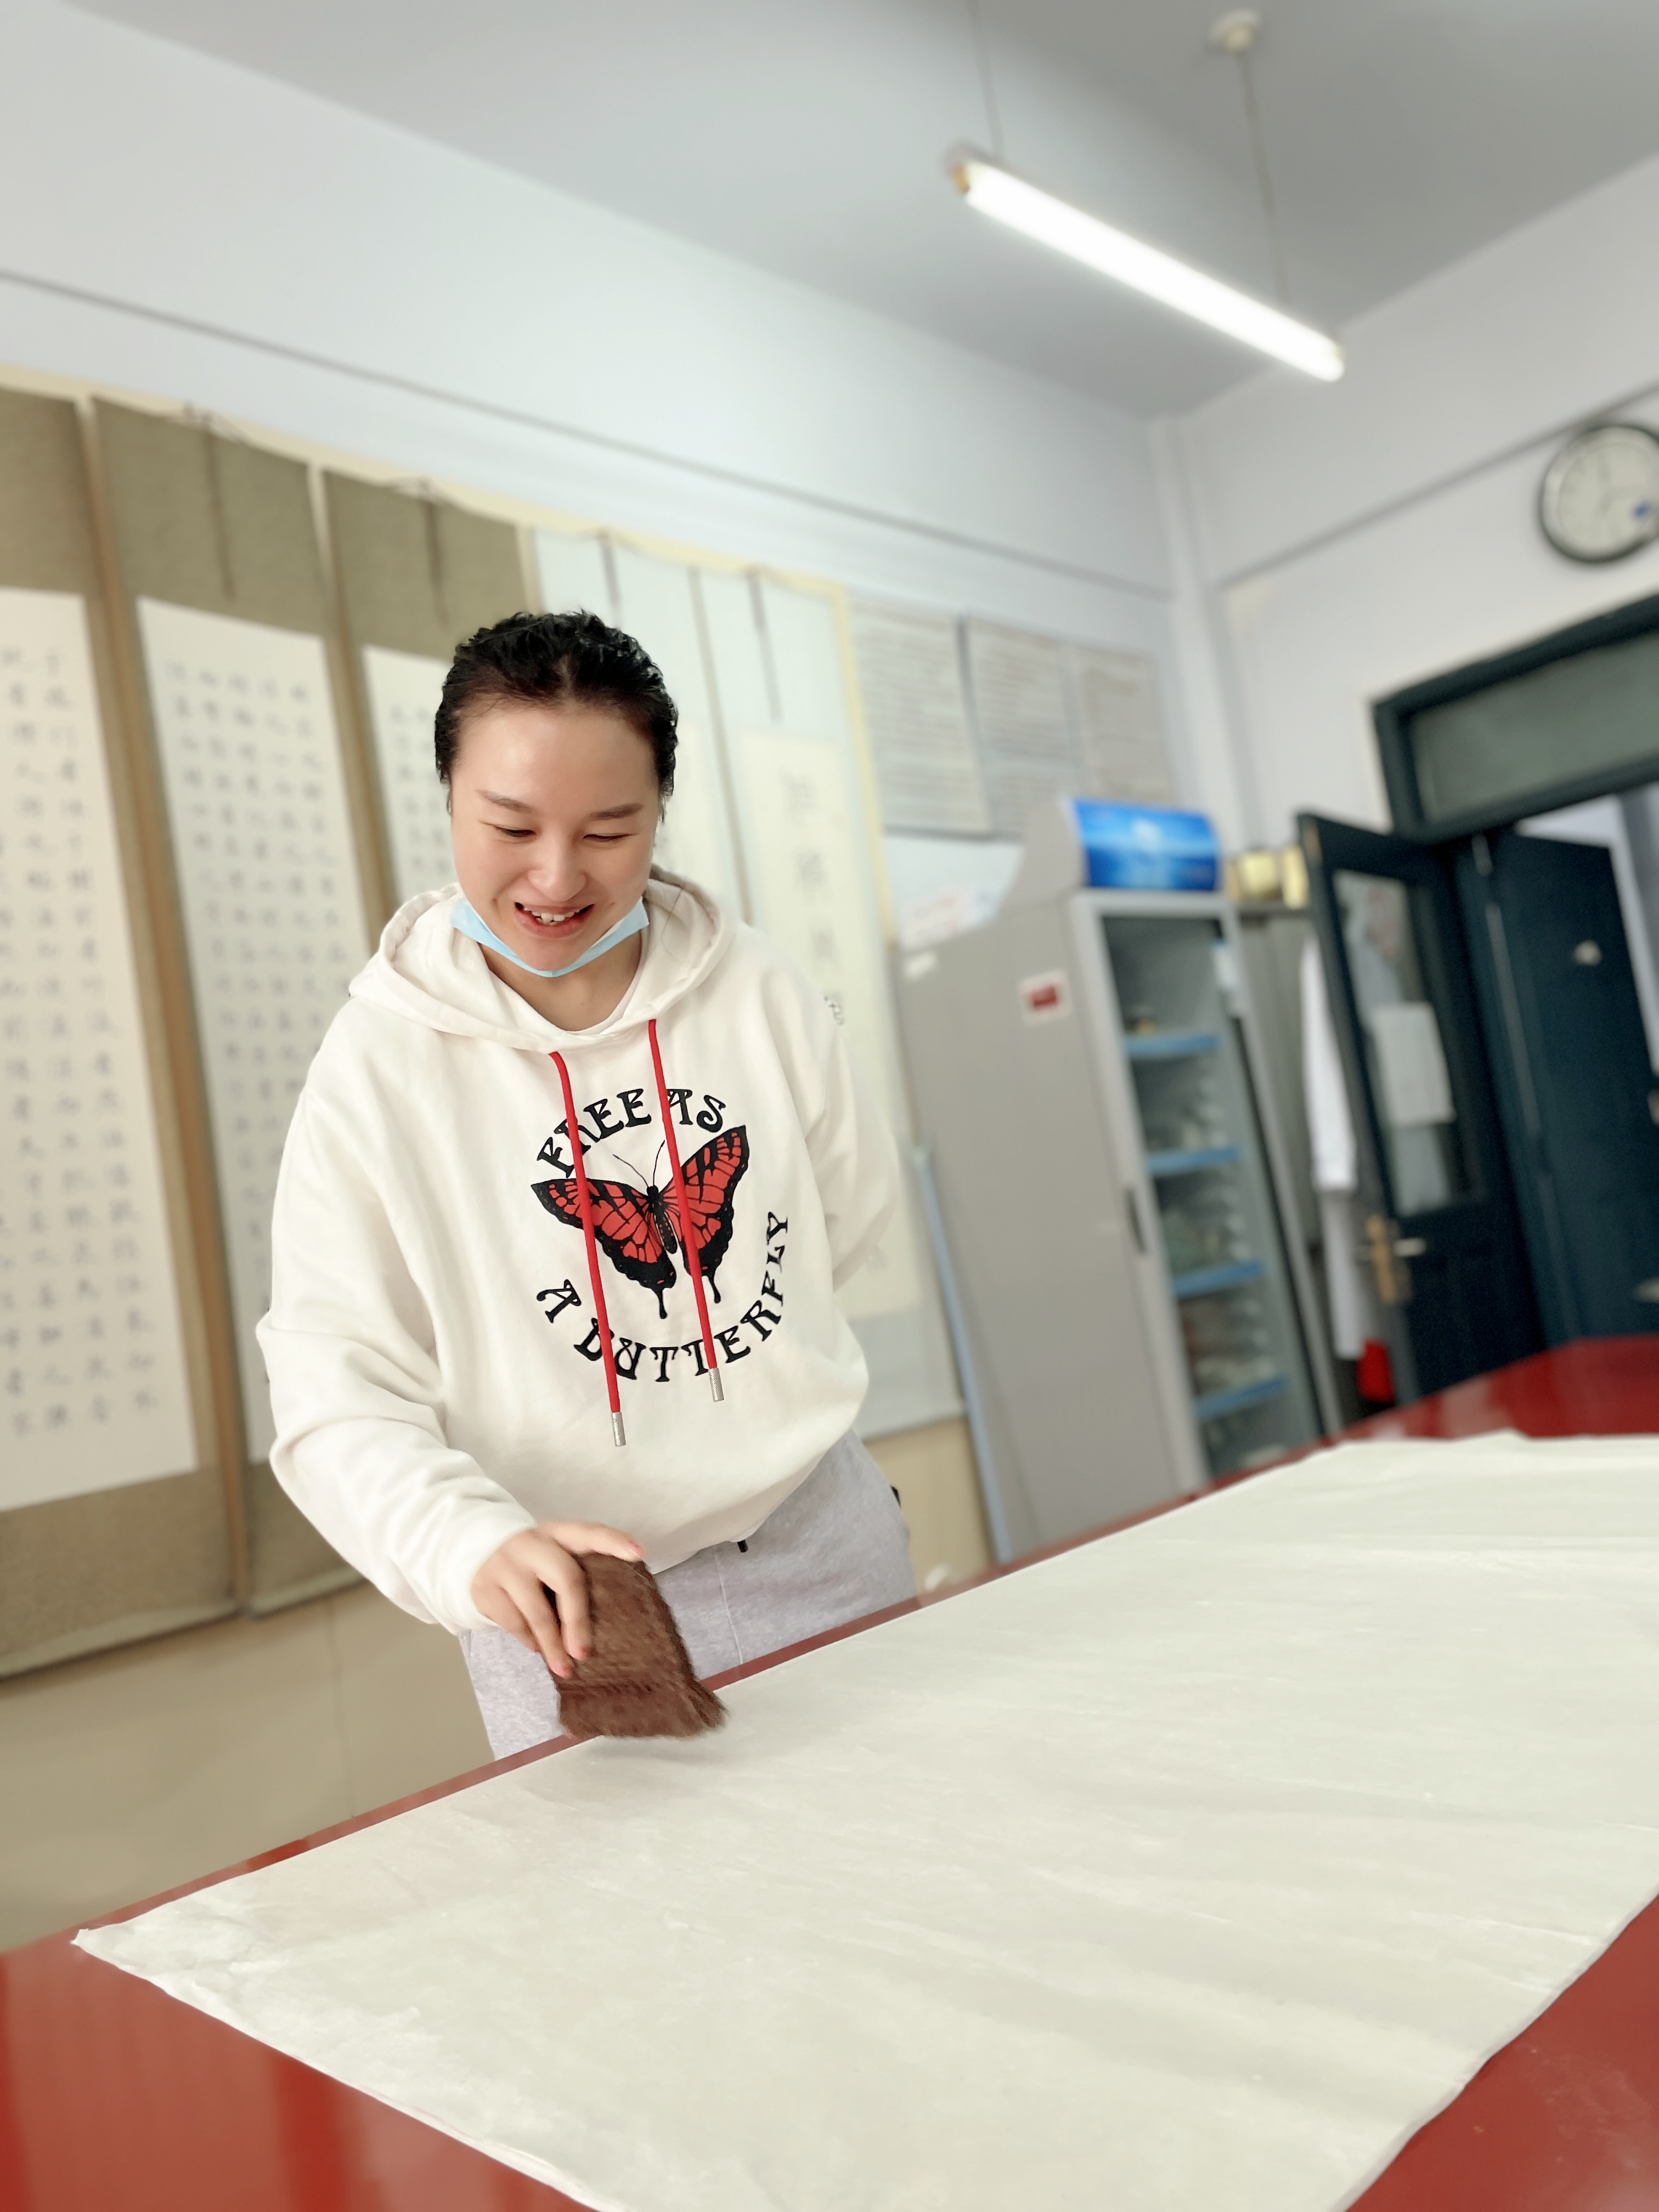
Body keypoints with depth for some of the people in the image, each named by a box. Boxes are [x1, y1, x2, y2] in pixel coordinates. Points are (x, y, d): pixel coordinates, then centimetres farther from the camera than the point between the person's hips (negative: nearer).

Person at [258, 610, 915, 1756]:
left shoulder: (760, 993, -7)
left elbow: (855, 1214, 7)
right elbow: (338, 1395, -17)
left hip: (828, 1544, 3)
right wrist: (475, 1546, -35)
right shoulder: (379, 1063, -15)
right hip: (577, 1604, -3)